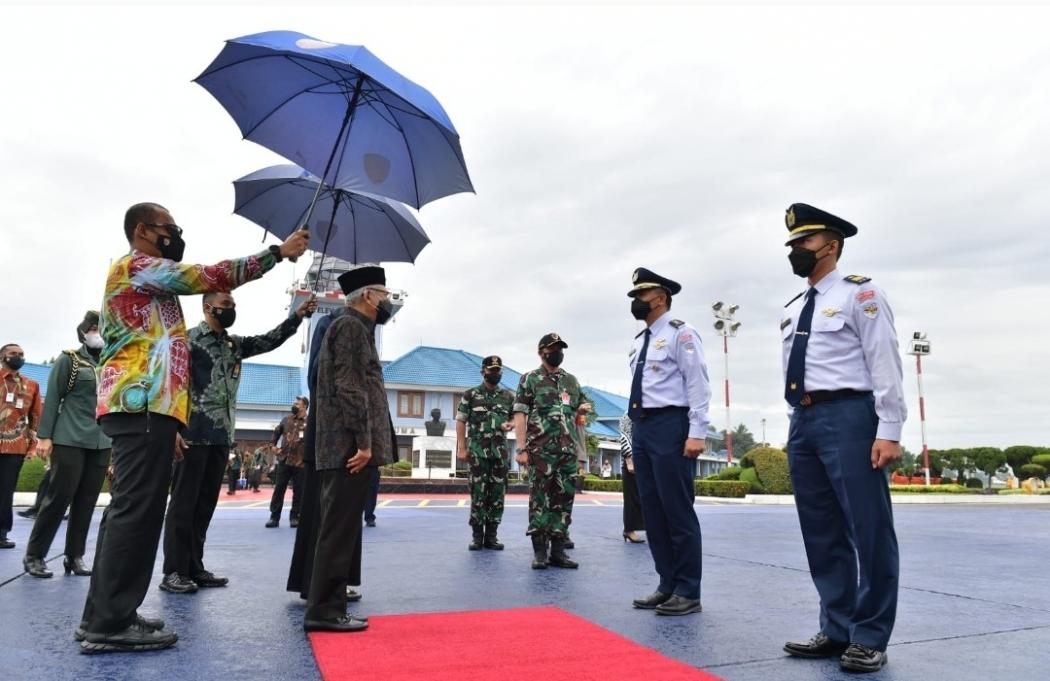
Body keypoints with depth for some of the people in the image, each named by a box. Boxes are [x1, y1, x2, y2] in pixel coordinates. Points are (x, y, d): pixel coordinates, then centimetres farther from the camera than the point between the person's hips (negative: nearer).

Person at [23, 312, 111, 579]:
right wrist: (44, 436, -10)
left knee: (87, 501, 7)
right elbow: (52, 398, -3)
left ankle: (75, 556, 16)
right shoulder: (68, 359, 1)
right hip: (70, 440, -4)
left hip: (101, 443, 4)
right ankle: (34, 555, 11)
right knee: (59, 497, -2)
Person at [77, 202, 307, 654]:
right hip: (143, 404, -11)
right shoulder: (135, 265, -1)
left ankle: (105, 616, 15)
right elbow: (209, 277, -13)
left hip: (142, 404, 11)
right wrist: (278, 252, -9)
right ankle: (111, 623, -9)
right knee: (138, 510, -12)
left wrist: (169, 424, 23)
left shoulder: (148, 279, 28)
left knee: (130, 510, 10)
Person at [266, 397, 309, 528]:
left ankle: (294, 517, 13)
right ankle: (274, 516, 10)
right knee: (278, 489, 4)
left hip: (300, 462, -4)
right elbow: (277, 431, 25)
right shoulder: (287, 419, 10)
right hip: (284, 460, 4)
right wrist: (274, 445, 16)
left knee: (298, 491, 3)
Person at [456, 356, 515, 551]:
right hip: (478, 451, -3)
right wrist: (461, 448, -6)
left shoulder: (508, 396, 10)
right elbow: (460, 422, 1)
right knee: (478, 494, -2)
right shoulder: (470, 395, 2)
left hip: (500, 452, 3)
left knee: (497, 494, 3)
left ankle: (492, 535, 12)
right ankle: (477, 535, 8)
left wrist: (510, 424, -6)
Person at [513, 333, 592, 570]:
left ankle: (558, 550, 13)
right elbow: (520, 415, -5)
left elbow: (578, 414, 26)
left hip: (568, 451, 5)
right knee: (539, 499, -1)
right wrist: (522, 448, -13)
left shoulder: (572, 381, 17)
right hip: (541, 451, -5)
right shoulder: (529, 379, 2)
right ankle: (539, 551, 6)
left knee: (564, 499, 5)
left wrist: (582, 410, 1)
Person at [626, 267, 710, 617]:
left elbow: (698, 385, -11)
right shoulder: (639, 342, 19)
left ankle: (688, 592, 5)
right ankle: (667, 586, 20)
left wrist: (697, 433, -19)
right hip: (641, 428, 8)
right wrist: (635, 434, 17)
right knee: (653, 510, 10)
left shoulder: (680, 333, -4)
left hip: (669, 426, -8)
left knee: (678, 510, -4)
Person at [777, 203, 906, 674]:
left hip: (847, 415, -7)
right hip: (803, 421, 7)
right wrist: (799, 423, 15)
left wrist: (888, 432, -15)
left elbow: (884, 365, -8)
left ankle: (869, 639, 9)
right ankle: (837, 630, 19)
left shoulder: (859, 294, -1)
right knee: (821, 533, 10)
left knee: (868, 530, -1)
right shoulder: (792, 310, 18)